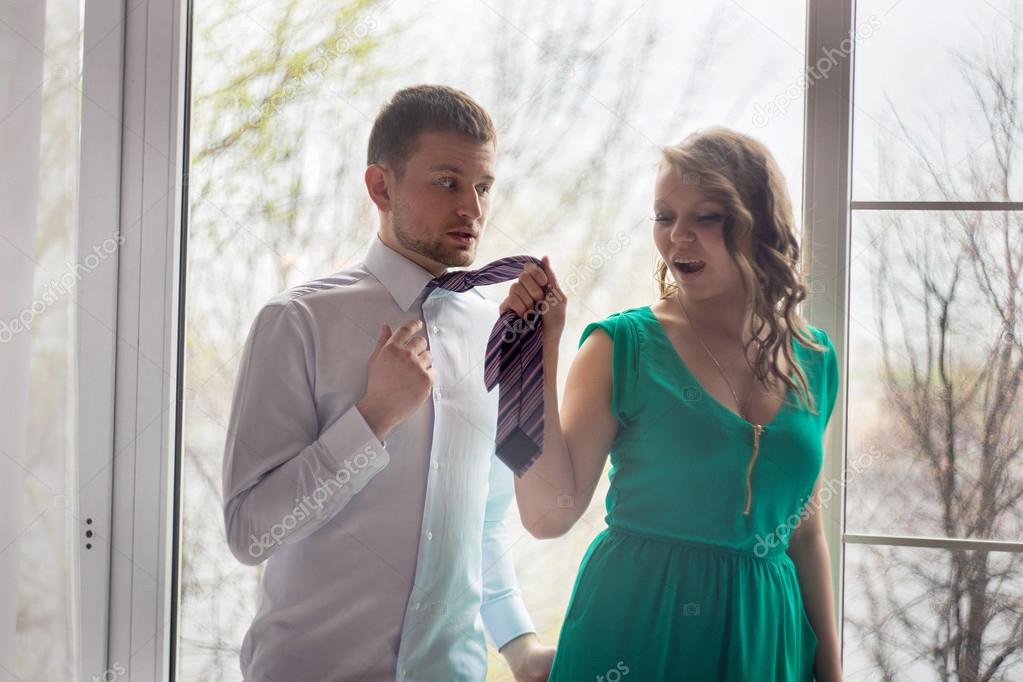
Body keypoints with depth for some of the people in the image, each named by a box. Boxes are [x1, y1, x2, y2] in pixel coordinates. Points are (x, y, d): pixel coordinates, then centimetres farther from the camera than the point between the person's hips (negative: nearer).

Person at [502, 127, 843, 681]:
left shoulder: (813, 360, 4)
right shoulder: (623, 346, -7)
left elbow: (805, 534, 11)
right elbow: (549, 514, -14)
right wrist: (541, 354, -18)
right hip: (638, 636, -3)